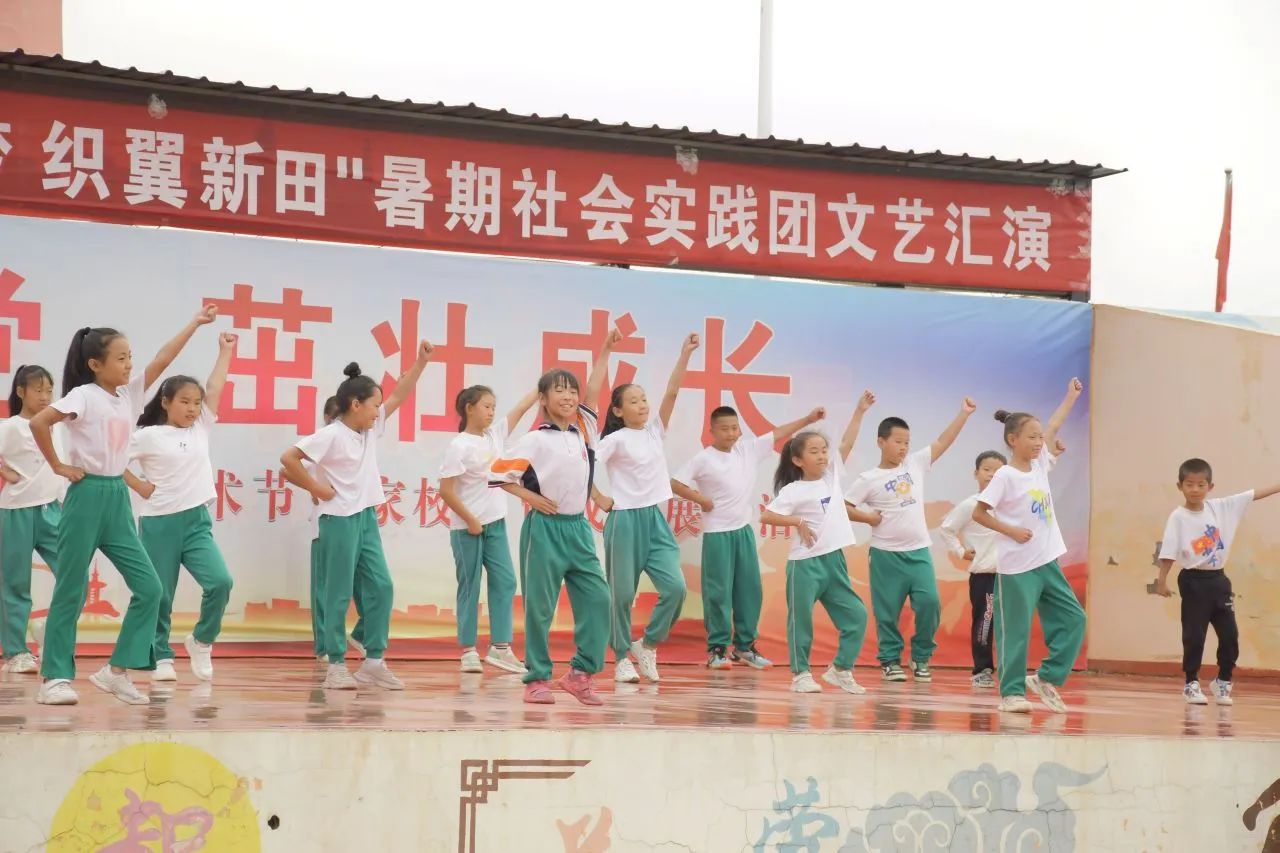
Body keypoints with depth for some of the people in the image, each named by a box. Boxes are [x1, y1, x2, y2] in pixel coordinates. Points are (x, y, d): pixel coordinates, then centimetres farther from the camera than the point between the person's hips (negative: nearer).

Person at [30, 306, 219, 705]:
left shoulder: (129, 395, 10)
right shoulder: (84, 396, -10)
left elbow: (162, 359, 7)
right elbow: (38, 422, -22)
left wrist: (196, 323, 5)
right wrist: (58, 466, -14)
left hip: (118, 497, 7)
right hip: (87, 496, -7)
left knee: (149, 587, 1)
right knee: (71, 591, -1)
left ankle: (117, 670, 8)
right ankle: (55, 678, 6)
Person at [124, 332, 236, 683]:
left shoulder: (200, 429, 9)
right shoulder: (149, 436, -5)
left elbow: (214, 389, 6)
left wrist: (226, 351, 8)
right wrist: (139, 486, -6)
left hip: (196, 522, 4)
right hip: (159, 523, -4)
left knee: (220, 582, -13)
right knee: (159, 595, 2)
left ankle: (201, 641, 8)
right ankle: (162, 657, 15)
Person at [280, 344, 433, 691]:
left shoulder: (371, 428, 8)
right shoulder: (331, 435, -15)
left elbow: (398, 395, 12)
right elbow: (288, 459, -20)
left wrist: (421, 361, 6)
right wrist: (316, 488, -15)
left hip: (367, 518, 8)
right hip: (340, 520, -8)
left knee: (381, 587, 5)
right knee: (339, 594, -3)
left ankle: (374, 662, 11)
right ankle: (336, 666, 4)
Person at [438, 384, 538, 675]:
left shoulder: (495, 433, 6)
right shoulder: (459, 446, -13)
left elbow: (522, 407, 4)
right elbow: (446, 491, -16)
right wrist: (470, 521, -14)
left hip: (495, 523, 7)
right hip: (467, 528, -7)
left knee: (505, 582, 2)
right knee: (469, 586, 1)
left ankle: (500, 647, 7)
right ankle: (468, 651, 8)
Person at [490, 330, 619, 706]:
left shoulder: (583, 429, 9)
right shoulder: (535, 440, -7)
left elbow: (593, 390, 8)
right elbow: (498, 471, -7)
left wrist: (605, 349, 8)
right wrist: (530, 497, -8)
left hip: (578, 528, 5)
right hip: (545, 529, -5)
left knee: (597, 599, -1)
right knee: (539, 606, -1)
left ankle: (580, 672, 8)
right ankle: (537, 678, 7)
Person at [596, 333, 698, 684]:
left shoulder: (655, 430, 10)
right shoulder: (616, 440, -7)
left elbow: (671, 393, 0)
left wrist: (685, 354, -7)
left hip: (656, 519, 5)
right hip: (625, 520, -5)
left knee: (675, 587, -7)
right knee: (622, 593, 1)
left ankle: (647, 644, 11)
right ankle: (622, 658, 13)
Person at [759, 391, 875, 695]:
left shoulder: (832, 475, 9)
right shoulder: (794, 490, -7)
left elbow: (846, 443, 4)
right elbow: (766, 515, -11)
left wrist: (860, 411, 2)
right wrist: (798, 522, -16)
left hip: (834, 560, 6)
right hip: (805, 563, -6)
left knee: (856, 616, 4)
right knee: (801, 620, -1)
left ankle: (839, 669, 14)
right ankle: (800, 674, 8)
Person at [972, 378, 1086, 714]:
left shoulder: (1039, 465, 8)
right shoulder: (1005, 477, -11)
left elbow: (1053, 428, 18)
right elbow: (979, 513, -11)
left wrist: (1071, 397, 22)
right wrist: (1011, 530, -15)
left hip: (1047, 562, 8)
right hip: (1017, 567, -8)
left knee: (1072, 619, 6)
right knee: (1015, 630, -2)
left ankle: (1047, 677, 14)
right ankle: (1012, 692, 5)